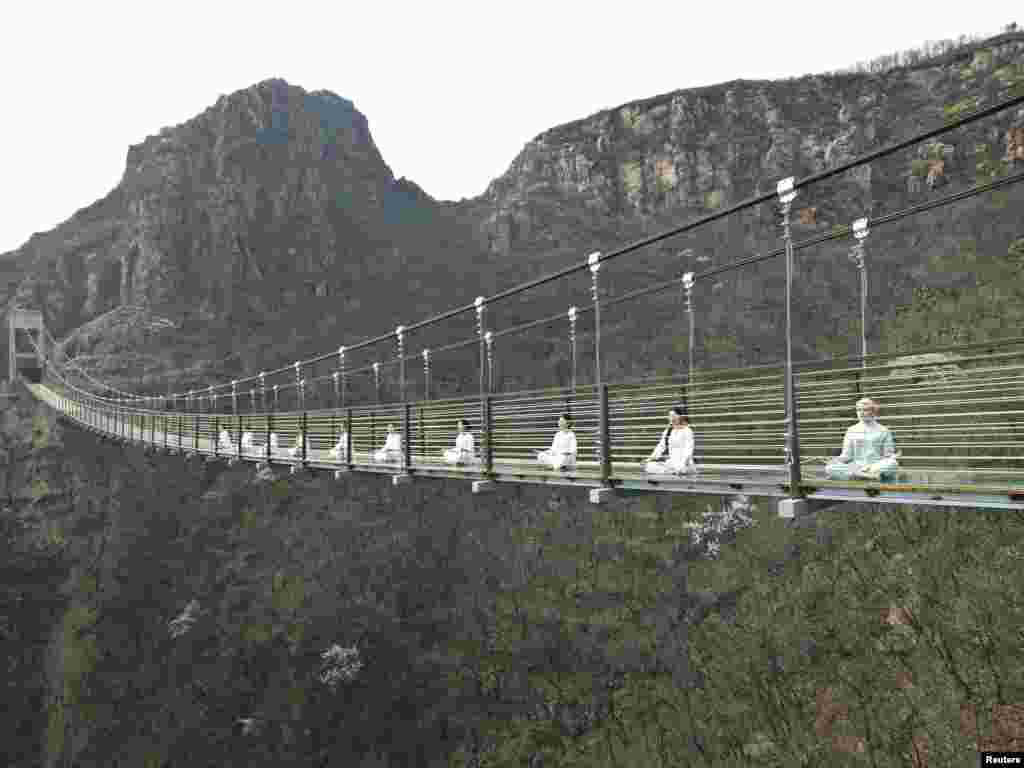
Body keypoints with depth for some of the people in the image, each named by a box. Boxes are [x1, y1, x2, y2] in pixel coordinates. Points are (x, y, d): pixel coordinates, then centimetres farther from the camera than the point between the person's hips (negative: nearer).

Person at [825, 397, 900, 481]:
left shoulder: (883, 431, 11)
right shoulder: (851, 431, 15)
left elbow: (889, 455, 8)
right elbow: (846, 455, 11)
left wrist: (893, 458, -15)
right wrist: (834, 461, -8)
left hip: (878, 466, -1)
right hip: (855, 466, 1)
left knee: (892, 464, -35)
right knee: (829, 468, -28)